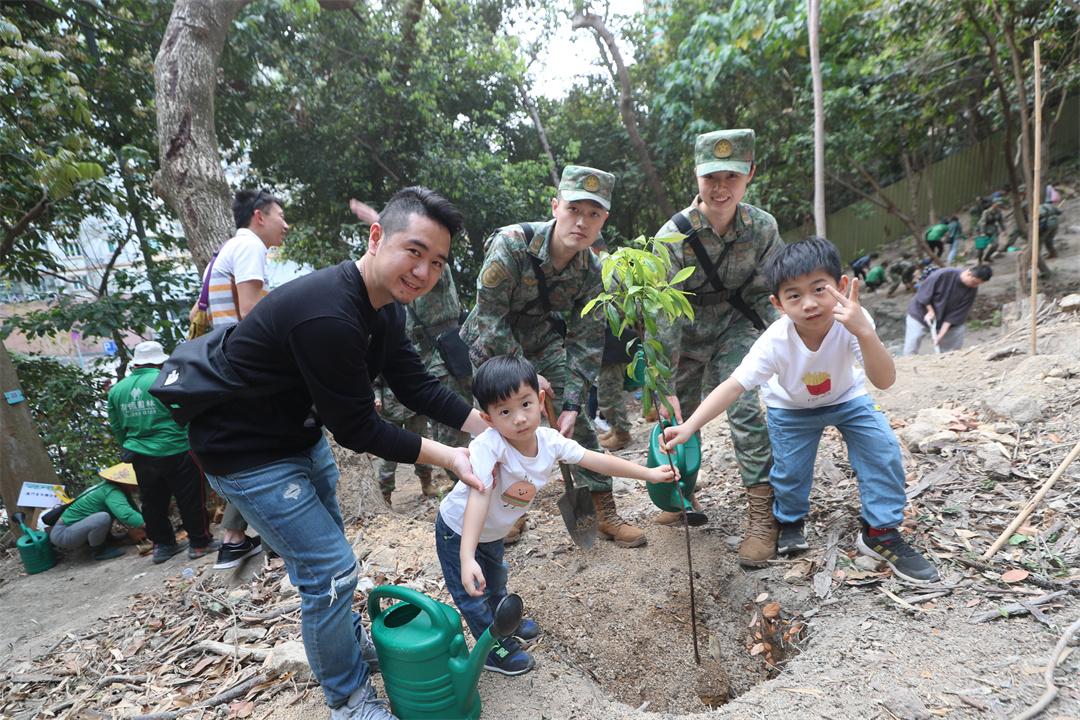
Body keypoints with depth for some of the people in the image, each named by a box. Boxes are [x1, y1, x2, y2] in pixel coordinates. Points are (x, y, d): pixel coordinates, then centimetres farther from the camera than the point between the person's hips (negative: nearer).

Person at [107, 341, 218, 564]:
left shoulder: (116, 390, 5)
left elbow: (117, 428, 14)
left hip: (141, 457, 6)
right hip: (175, 452, -6)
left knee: (153, 502, 17)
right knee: (191, 499, 5)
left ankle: (162, 545, 27)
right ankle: (199, 543, 12)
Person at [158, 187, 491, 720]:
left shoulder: (386, 306, -6)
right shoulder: (328, 317, -36)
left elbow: (417, 386, -4)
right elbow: (356, 430, -28)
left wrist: (495, 428, -11)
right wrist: (446, 457, -23)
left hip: (301, 434, 9)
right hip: (246, 451, -9)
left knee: (325, 551, 24)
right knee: (330, 569, -2)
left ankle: (351, 645, 47)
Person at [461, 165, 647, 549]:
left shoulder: (591, 271, -17)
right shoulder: (511, 244, -31)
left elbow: (586, 343, -15)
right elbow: (491, 318, -27)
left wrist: (571, 404, -21)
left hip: (542, 341, 3)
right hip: (492, 345, -3)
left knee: (577, 421, -3)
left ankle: (606, 512, 10)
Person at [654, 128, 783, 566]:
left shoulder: (762, 227, -16)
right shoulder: (674, 235, -23)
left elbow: (770, 292, -3)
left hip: (735, 326, 1)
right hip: (686, 333, 0)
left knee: (745, 410, -15)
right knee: (679, 416, 7)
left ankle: (762, 515, -2)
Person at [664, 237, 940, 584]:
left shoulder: (852, 322, -35)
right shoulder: (775, 341, -36)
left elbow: (885, 381, -42)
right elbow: (733, 386, -35)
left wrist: (864, 331, -60)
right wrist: (689, 426, -44)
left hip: (846, 397, 1)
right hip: (792, 407, -1)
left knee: (885, 452, -14)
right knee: (789, 469, -5)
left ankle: (881, 534, 9)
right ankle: (790, 523, 29)